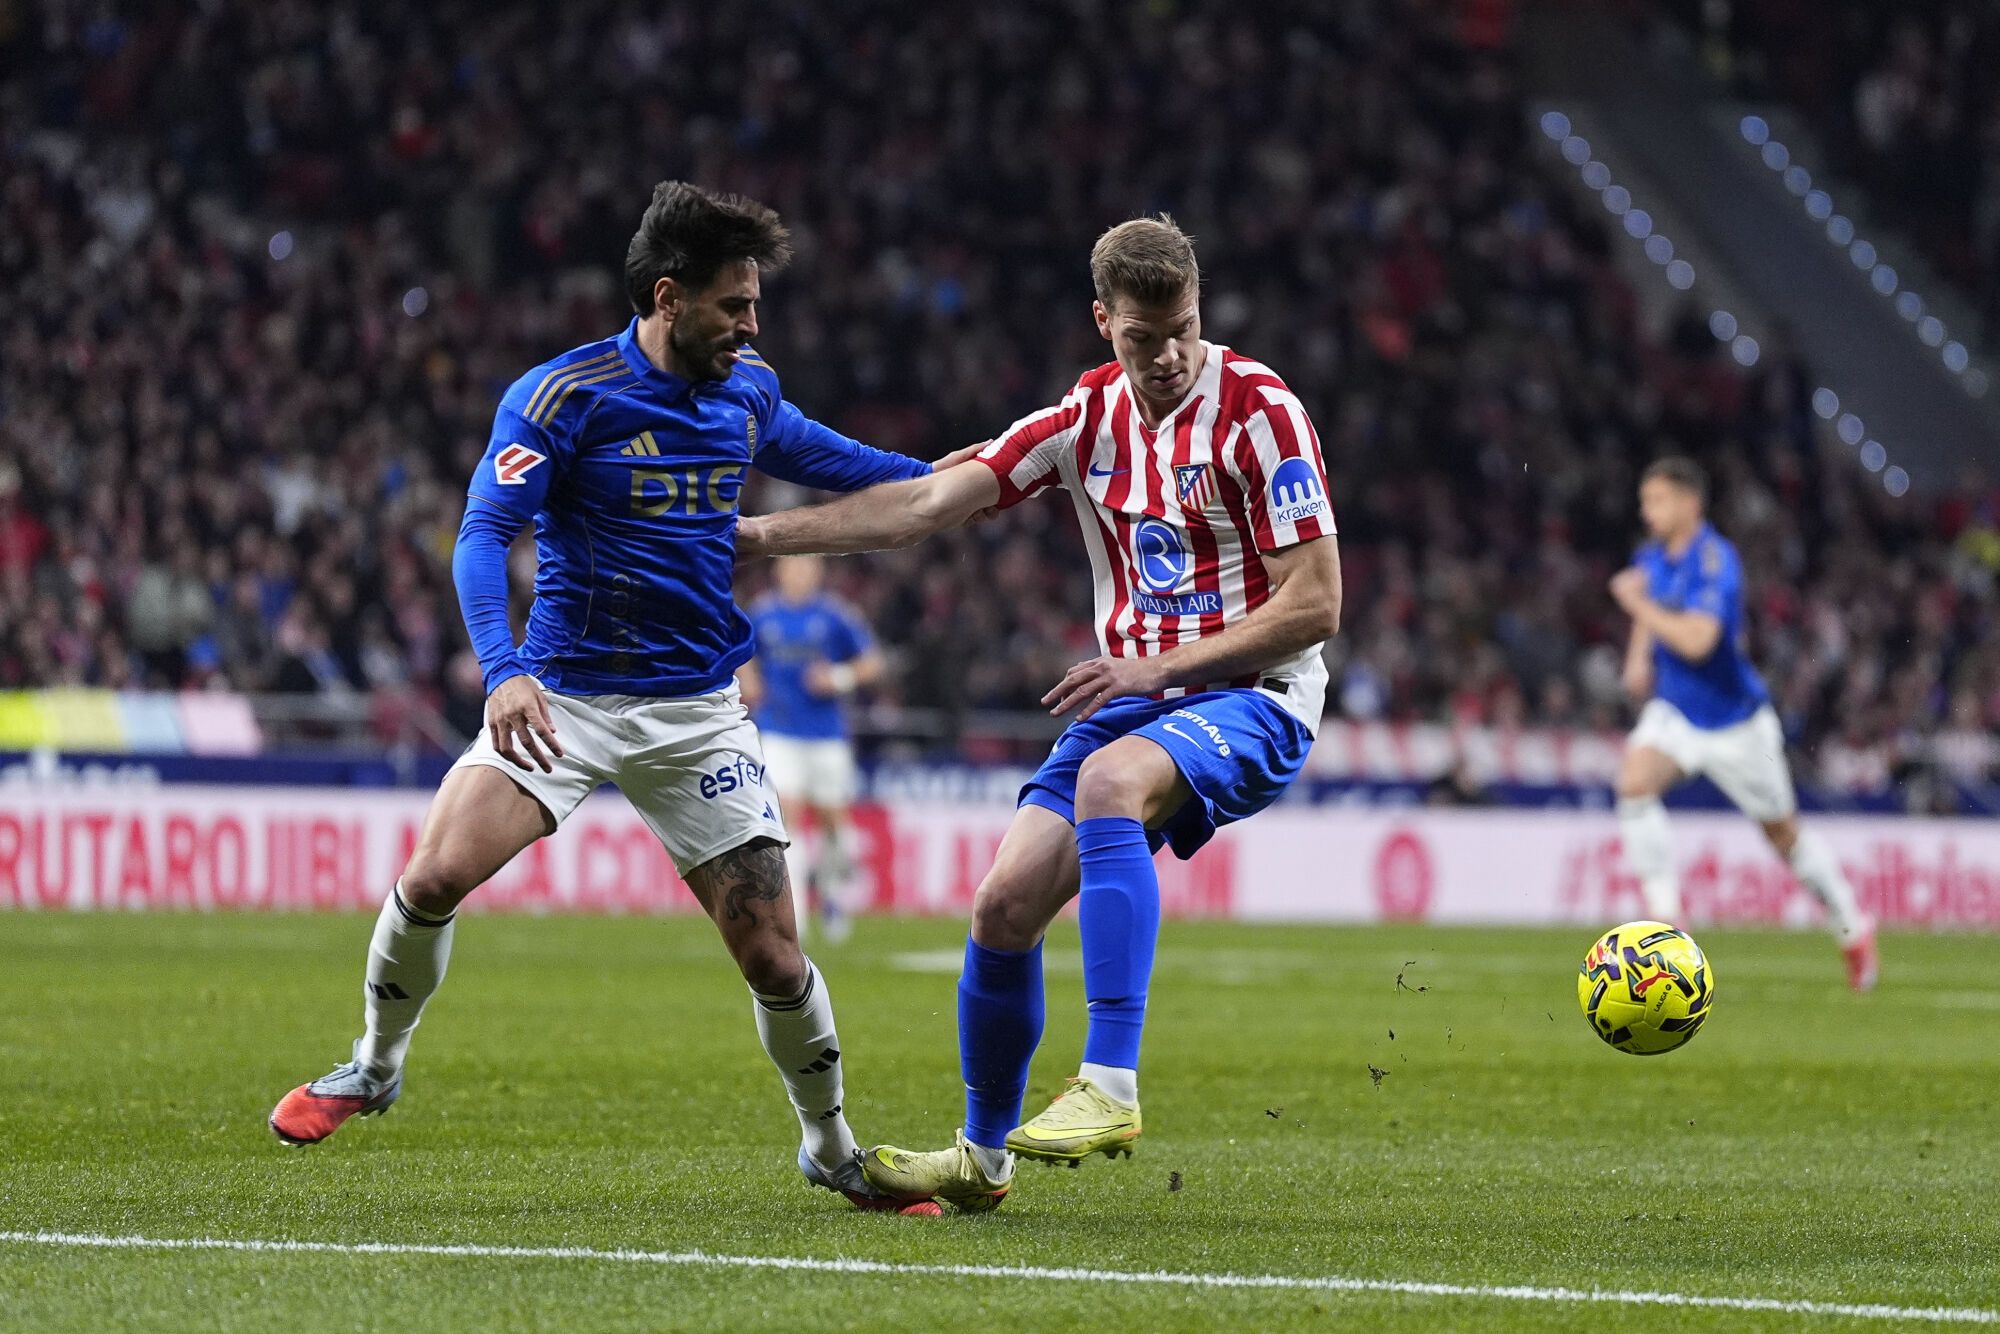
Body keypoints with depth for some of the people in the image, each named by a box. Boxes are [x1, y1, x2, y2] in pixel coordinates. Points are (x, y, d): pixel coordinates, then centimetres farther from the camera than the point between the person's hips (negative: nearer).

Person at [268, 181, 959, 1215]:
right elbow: (483, 536, -19)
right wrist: (502, 670, -34)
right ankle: (376, 1066, 7)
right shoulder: (561, 396, -12)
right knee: (436, 875, -21)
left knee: (773, 957, -4)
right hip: (563, 696, -3)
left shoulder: (748, 391, 5)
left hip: (697, 712, 3)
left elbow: (811, 455, 26)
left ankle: (830, 1148, 20)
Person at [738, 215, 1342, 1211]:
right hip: (1132, 694, 6)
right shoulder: (1089, 416, 5)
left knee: (1109, 780, -37)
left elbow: (1314, 606, -14)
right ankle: (982, 1157, 15)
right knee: (1005, 904, -7)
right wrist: (763, 534, -9)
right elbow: (929, 503, 0)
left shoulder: (1259, 410, -12)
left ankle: (1111, 1088, -41)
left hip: (1249, 699, -6)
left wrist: (1159, 666, -19)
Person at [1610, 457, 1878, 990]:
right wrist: (1638, 656, 7)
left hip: (1735, 720, -6)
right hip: (1674, 711, 6)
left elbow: (1697, 640, -37)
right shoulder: (1653, 557, 1)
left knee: (1782, 832, 9)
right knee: (1634, 782, -24)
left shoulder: (1716, 561, -23)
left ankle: (1853, 931, 30)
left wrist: (1636, 602, -26)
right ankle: (1665, 920, -20)